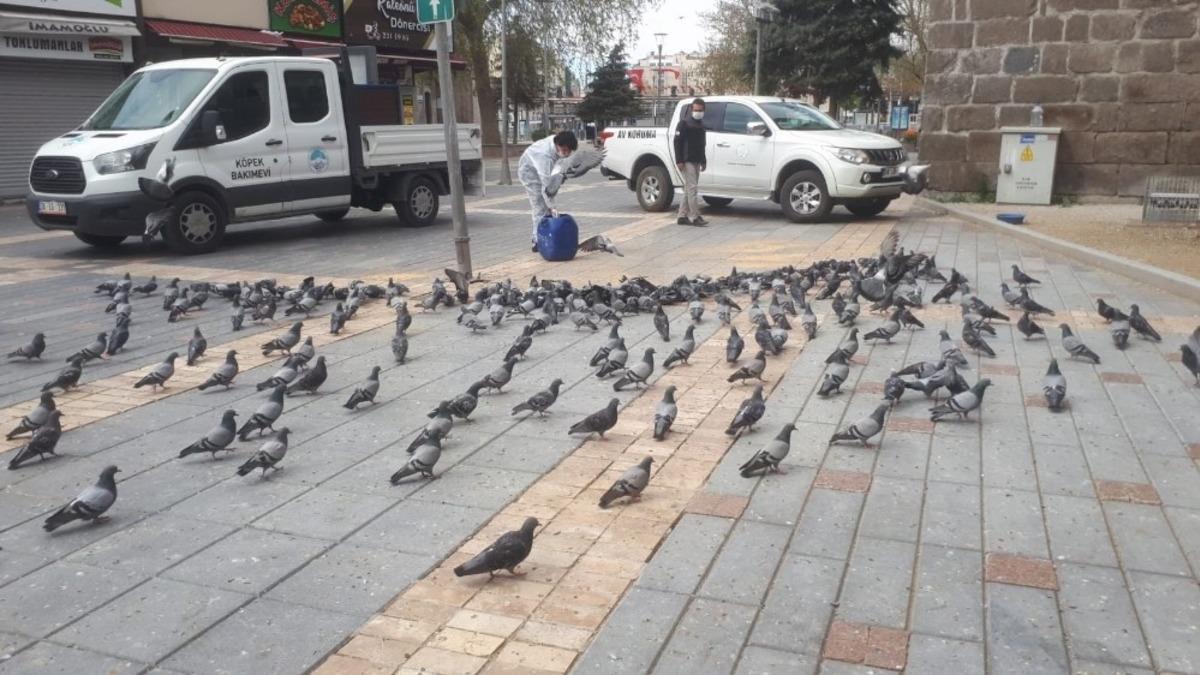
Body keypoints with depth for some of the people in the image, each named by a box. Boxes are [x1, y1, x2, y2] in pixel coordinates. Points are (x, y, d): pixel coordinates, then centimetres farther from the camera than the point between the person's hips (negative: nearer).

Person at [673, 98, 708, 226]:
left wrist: (703, 161, 22)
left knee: (689, 189, 9)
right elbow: (677, 142, -12)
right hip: (686, 161, -8)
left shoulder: (700, 124, 19)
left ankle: (682, 217, 13)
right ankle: (695, 217, -14)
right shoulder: (684, 124, -7)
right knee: (692, 188, -13)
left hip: (696, 161, 9)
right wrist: (679, 160, -19)